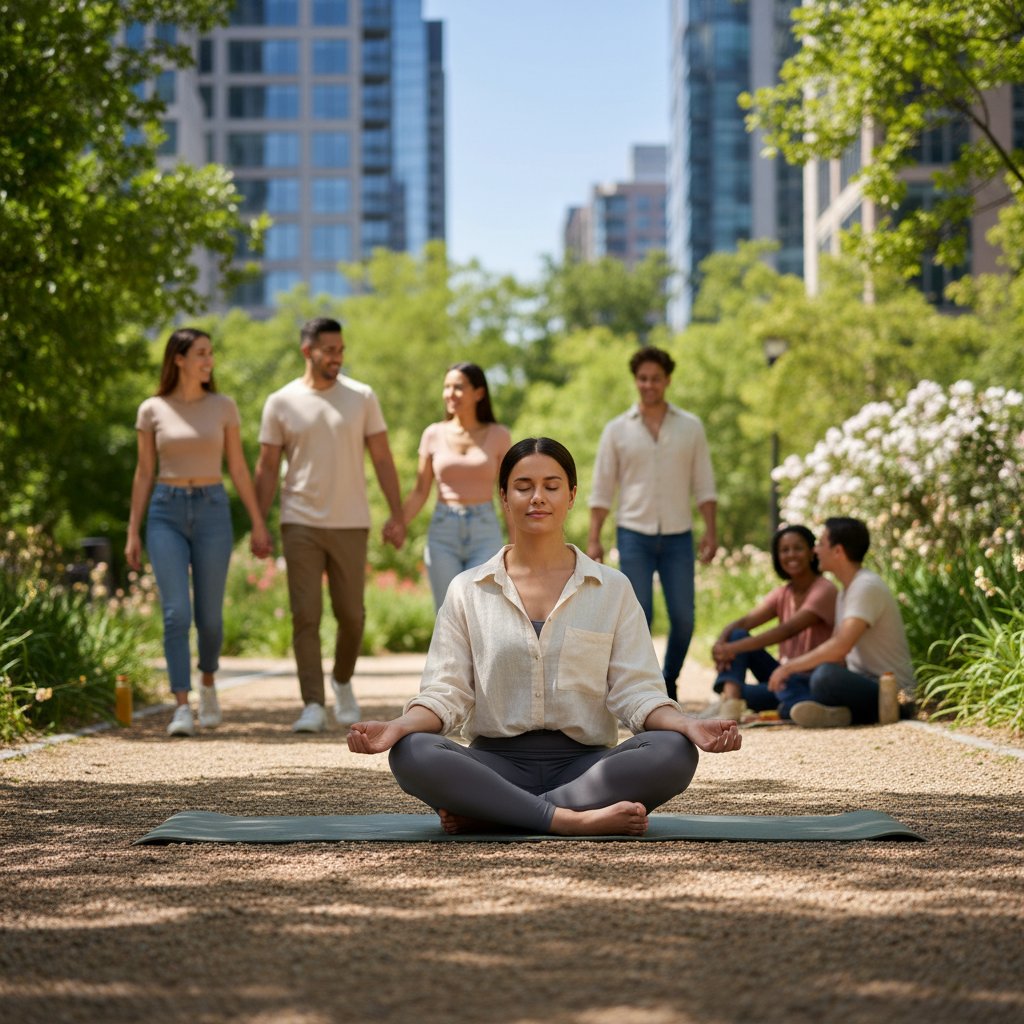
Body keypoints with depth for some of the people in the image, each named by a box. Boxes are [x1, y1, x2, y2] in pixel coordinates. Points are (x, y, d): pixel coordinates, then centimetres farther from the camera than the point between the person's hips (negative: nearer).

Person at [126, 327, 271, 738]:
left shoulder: (223, 407, 3)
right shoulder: (151, 410, 2)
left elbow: (238, 468, 6)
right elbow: (144, 473, 6)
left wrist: (258, 524, 2)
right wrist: (132, 532, 2)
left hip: (212, 512, 1)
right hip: (166, 514, -1)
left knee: (209, 616, 4)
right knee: (176, 613, -13)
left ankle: (208, 684, 34)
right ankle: (182, 708, -13)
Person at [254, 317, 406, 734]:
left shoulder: (362, 398, 3)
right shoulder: (281, 403, 2)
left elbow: (382, 459, 4)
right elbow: (267, 468, 5)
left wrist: (397, 515, -2)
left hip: (351, 524, 1)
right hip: (300, 524, -1)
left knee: (351, 614, 6)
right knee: (306, 615, -6)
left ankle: (342, 680, 33)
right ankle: (313, 706, -6)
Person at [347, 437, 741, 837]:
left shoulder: (612, 589, 10)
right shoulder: (467, 591, 10)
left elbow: (636, 691, 2)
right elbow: (445, 691, 3)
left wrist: (687, 725, -19)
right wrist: (399, 726, -19)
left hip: (583, 762, 1)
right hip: (497, 763, -1)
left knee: (673, 753, -30)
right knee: (411, 754, -30)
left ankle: (484, 814, -26)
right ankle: (573, 820, -31)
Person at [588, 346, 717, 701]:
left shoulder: (690, 427, 7)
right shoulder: (617, 430, 4)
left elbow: (704, 485, 7)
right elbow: (601, 490, 5)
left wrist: (710, 531, -2)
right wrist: (594, 539, -2)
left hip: (678, 537, 1)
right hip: (634, 537, -1)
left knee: (683, 617, -1)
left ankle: (668, 683, 19)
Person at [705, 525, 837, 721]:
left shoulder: (824, 590, -12)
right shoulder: (783, 594, 12)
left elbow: (788, 630, -25)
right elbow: (745, 622, -3)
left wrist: (733, 648, -33)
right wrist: (721, 642, -28)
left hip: (812, 682, -8)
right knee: (738, 636, -13)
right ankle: (730, 699, -32)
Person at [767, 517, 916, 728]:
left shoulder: (867, 587, -15)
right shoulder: (846, 592, 17)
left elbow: (840, 647, -25)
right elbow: (837, 655, 16)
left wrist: (789, 667, -17)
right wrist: (790, 669, 2)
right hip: (863, 686, 10)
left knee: (825, 675, -36)